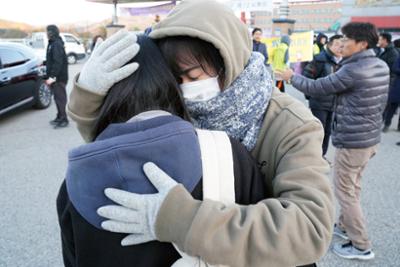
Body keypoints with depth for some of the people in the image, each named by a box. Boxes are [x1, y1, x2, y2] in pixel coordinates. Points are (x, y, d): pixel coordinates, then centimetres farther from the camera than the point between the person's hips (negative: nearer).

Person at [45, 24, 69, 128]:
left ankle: (63, 120, 3)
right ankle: (60, 118, 25)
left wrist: (52, 76, -25)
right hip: (55, 76, 10)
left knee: (60, 98, -4)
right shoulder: (53, 43, 14)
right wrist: (50, 76, 19)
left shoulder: (57, 45, -17)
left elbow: (57, 63, -24)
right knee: (58, 97, 15)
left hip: (58, 77, -10)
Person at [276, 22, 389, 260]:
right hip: (372, 137, 9)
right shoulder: (381, 66, 5)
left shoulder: (353, 70, -23)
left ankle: (361, 246, 14)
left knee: (345, 191, 5)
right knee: (353, 186, 23)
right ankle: (345, 226, 39)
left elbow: (316, 88, -16)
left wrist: (292, 77, -1)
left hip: (352, 140, -9)